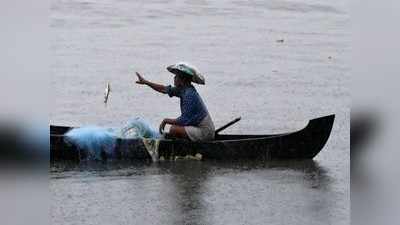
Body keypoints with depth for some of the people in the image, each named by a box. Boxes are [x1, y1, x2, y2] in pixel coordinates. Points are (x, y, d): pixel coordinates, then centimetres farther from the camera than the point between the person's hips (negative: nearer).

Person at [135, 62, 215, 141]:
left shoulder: (189, 95, -21)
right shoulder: (183, 90, 6)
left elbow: (184, 120, -22)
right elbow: (165, 89, 18)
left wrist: (166, 121, -8)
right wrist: (145, 82, 20)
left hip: (204, 132, -10)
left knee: (173, 129, -19)